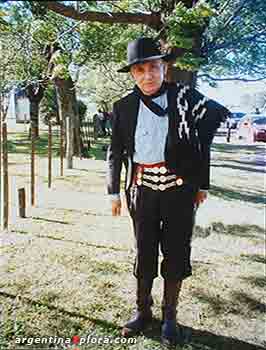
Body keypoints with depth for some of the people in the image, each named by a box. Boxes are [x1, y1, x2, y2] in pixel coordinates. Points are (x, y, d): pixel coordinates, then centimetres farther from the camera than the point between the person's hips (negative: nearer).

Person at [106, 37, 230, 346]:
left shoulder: (185, 97, -4)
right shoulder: (124, 107, 2)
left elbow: (204, 140, 1)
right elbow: (115, 152, 8)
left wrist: (202, 184, -1)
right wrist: (114, 191, 3)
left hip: (179, 189, -1)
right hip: (142, 189, 2)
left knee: (176, 251, 8)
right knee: (144, 251, 12)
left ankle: (169, 316, 27)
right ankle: (143, 311, 31)